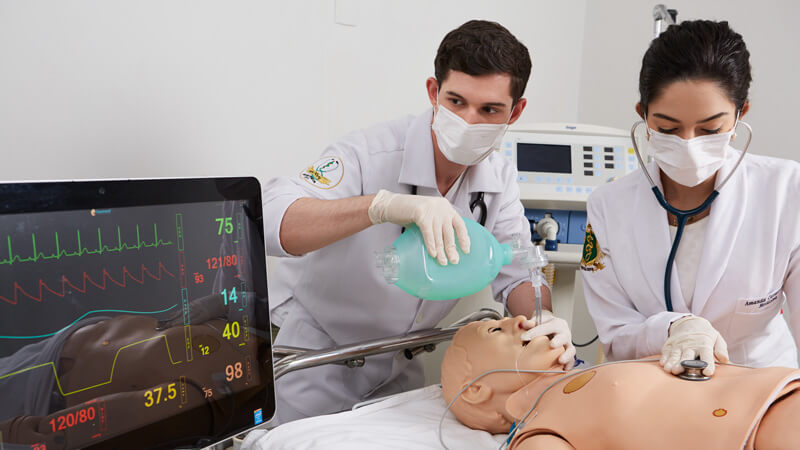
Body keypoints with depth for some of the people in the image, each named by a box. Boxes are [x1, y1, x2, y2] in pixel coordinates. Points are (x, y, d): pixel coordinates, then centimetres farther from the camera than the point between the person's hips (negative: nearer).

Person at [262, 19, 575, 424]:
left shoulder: (499, 177, -8)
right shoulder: (372, 154, -28)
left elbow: (517, 273, -7)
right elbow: (266, 220, -42)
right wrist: (384, 205, -54)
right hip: (313, 357, -5)